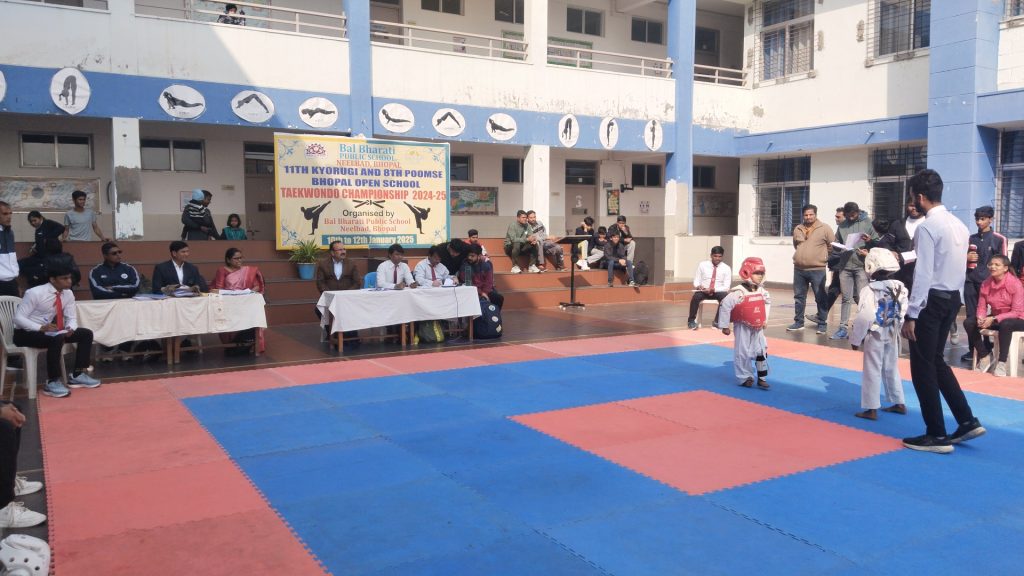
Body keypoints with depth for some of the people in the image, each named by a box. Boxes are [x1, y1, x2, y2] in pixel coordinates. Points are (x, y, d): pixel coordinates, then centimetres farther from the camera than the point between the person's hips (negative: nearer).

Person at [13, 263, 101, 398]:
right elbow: (18, 318, -22)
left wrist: (70, 328, -23)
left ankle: (77, 375, 1)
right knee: (57, 339, -36)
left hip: (50, 331, 7)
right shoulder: (35, 293, -22)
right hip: (26, 333, -7)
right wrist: (41, 328, -36)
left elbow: (71, 317, 1)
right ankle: (52, 382, -25)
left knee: (86, 334, -5)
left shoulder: (68, 294, -4)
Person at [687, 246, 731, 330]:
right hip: (703, 291, 0)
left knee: (726, 297, -33)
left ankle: (717, 321, -19)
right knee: (696, 296, -34)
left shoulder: (726, 268, 0)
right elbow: (696, 281, 6)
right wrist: (699, 286, -19)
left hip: (718, 292, 0)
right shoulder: (702, 265, 2)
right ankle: (691, 320, -16)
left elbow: (726, 287, -5)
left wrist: (713, 289, -22)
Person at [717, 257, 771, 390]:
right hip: (743, 327, -6)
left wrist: (765, 319, 17)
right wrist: (724, 326, -17)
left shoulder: (761, 291, 0)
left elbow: (767, 302, 21)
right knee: (743, 353, 0)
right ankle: (745, 378, 14)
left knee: (762, 351, 5)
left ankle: (762, 378, 14)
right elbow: (725, 306, -22)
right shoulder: (738, 292, -22)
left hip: (757, 327, 6)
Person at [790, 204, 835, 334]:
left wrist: (822, 256, 3)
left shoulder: (824, 229, -4)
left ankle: (822, 323, 9)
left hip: (817, 270, -4)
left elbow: (833, 246, -1)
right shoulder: (797, 229, 10)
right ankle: (798, 322, 21)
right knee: (799, 296, 11)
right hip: (799, 269, 5)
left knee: (821, 298, 0)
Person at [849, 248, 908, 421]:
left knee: (872, 372, 1)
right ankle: (899, 403, 29)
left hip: (875, 337, -6)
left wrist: (855, 339, -11)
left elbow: (864, 318, -22)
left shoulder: (869, 291, -20)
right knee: (891, 369, 20)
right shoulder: (899, 288, 0)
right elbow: (902, 313, 6)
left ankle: (871, 409, 4)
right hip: (892, 336, 7)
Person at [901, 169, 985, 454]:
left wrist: (911, 315, -17)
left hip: (932, 300, -9)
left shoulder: (928, 227, -17)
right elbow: (960, 269, 14)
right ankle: (967, 421, 19)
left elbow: (923, 275, -20)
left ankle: (937, 435, 8)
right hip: (952, 298, 9)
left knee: (923, 367, 2)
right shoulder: (959, 225, 10)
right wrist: (954, 299, 20)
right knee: (936, 361, 20)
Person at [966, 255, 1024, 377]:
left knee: (1005, 324, -40)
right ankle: (985, 356, -3)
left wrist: (994, 319, -31)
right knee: (968, 323, -18)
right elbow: (981, 306, 0)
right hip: (994, 318, 6)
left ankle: (1001, 362, -26)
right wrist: (981, 318, -24)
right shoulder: (986, 284, -4)